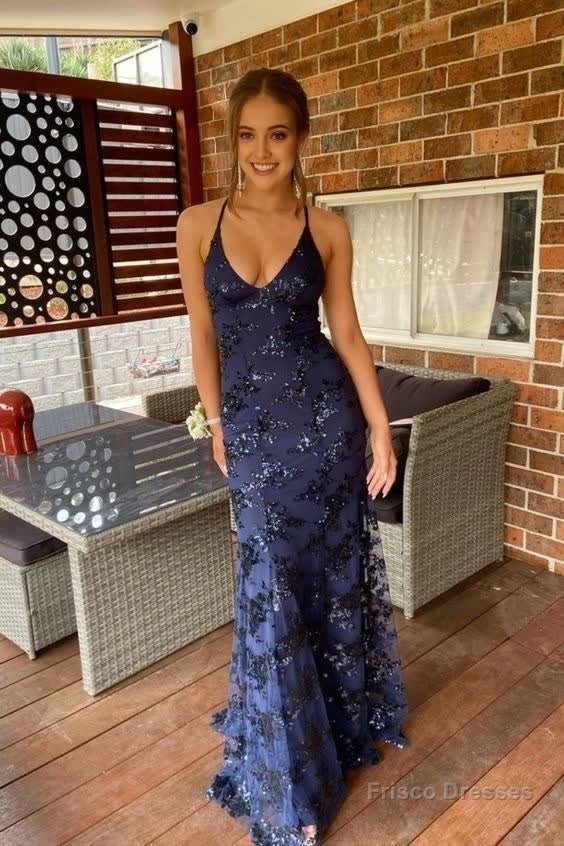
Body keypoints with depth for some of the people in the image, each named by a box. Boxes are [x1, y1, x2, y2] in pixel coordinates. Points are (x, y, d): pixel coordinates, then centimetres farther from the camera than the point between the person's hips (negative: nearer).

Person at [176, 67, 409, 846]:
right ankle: (287, 768, 28)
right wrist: (218, 426, 7)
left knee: (334, 569, 13)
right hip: (254, 426, 0)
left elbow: (346, 332, 3)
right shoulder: (198, 225, 0)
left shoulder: (328, 230, 0)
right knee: (272, 586, 5)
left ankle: (345, 714, 43)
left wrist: (381, 428, 0)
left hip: (325, 416, 1)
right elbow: (204, 335, 5)